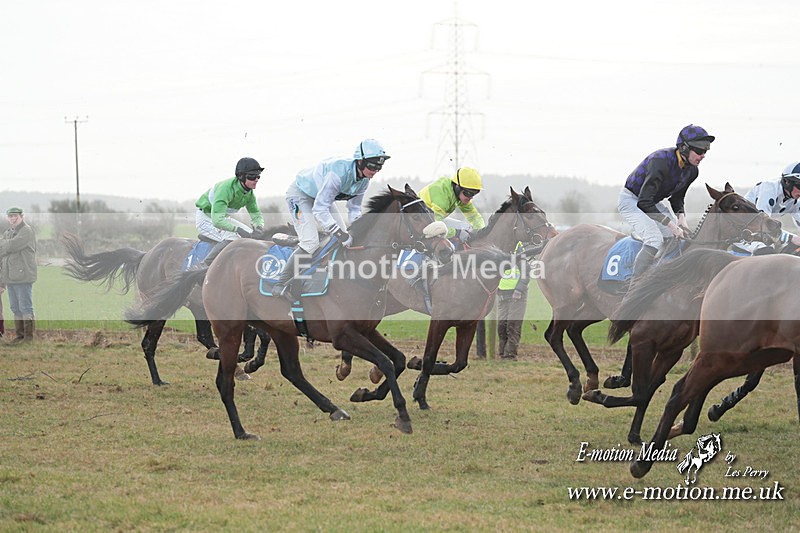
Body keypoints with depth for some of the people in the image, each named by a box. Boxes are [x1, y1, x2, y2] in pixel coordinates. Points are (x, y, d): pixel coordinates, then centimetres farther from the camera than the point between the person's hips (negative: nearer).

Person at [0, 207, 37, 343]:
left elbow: (13, 245, -22)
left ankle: (29, 336, -4)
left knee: (25, 307, -7)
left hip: (23, 277, -8)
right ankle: (20, 335, 14)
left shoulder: (27, 231, -7)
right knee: (16, 309, 9)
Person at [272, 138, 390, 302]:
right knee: (310, 243, -22)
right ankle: (281, 285, -14)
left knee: (343, 238, 2)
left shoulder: (364, 179, -12)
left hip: (322, 197, 9)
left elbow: (354, 208, 3)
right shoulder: (339, 172, -39)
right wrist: (341, 235, -40)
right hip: (301, 195, -9)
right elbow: (319, 210, -39)